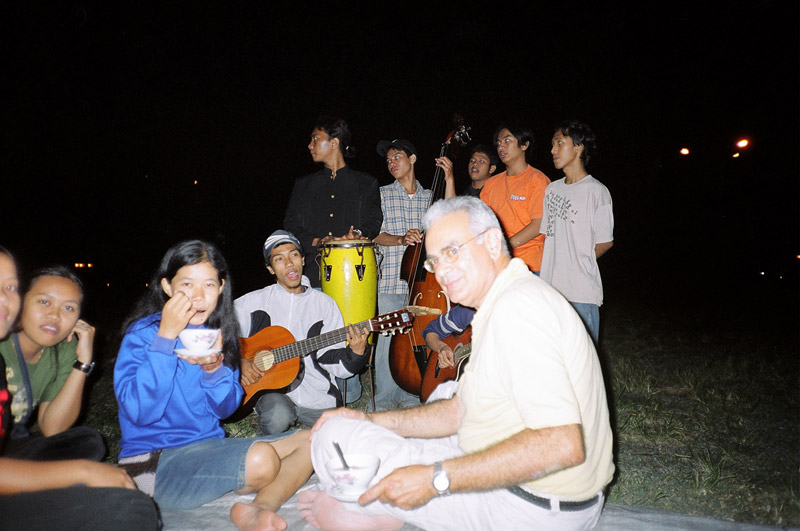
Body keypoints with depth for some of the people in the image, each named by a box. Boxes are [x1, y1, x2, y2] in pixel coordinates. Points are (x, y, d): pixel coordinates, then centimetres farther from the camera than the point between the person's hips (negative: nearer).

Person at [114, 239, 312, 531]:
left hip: (209, 448, 7)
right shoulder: (143, 333, -11)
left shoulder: (220, 334, 5)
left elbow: (225, 409, 6)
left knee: (310, 441, -5)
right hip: (154, 461, -7)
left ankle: (260, 507, -20)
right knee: (259, 460, -33)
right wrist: (166, 338, -26)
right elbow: (139, 412, -23)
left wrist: (214, 368, -15)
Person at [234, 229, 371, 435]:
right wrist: (238, 361, -10)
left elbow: (338, 365, 4)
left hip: (319, 399, 2)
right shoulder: (254, 302, 3)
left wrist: (355, 352, -16)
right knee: (278, 416, -32)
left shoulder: (325, 304, 7)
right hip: (271, 390, -1)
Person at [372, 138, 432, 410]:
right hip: (391, 281, -2)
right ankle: (385, 403, 12)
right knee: (388, 339, -2)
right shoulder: (382, 194, 7)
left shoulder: (429, 197, 14)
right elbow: (374, 235, -2)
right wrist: (401, 239, -18)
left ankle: (410, 398, 20)